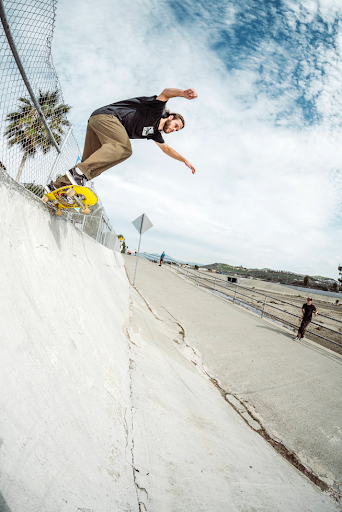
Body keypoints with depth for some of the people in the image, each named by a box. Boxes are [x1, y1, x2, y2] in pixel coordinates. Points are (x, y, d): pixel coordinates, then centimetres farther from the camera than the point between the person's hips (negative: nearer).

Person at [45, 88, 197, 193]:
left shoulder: (154, 132, 26)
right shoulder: (158, 111, 3)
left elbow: (166, 148, 38)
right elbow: (165, 93, -18)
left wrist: (184, 160, 43)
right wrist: (184, 93, -36)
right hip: (106, 115, -9)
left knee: (93, 164, -3)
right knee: (123, 148, -32)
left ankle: (57, 186, -6)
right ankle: (79, 172, -43)